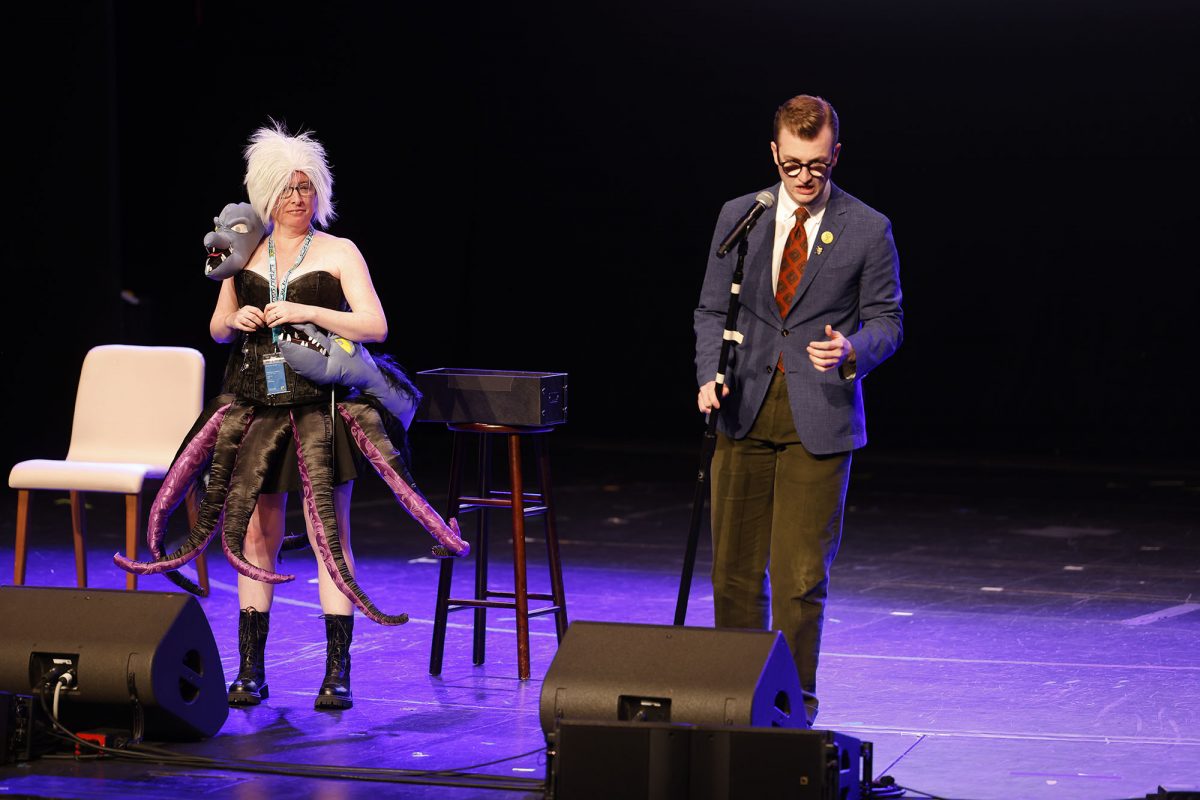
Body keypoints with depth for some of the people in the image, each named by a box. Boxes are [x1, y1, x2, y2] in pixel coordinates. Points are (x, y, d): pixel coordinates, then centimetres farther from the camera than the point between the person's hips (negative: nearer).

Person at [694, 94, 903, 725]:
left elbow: (886, 319, 4)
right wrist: (710, 376, -5)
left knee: (801, 575, -5)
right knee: (735, 570, 6)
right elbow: (713, 309, 11)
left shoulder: (867, 230, -1)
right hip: (746, 412, 3)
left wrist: (852, 351, -17)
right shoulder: (739, 217, 7)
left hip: (819, 419, -3)